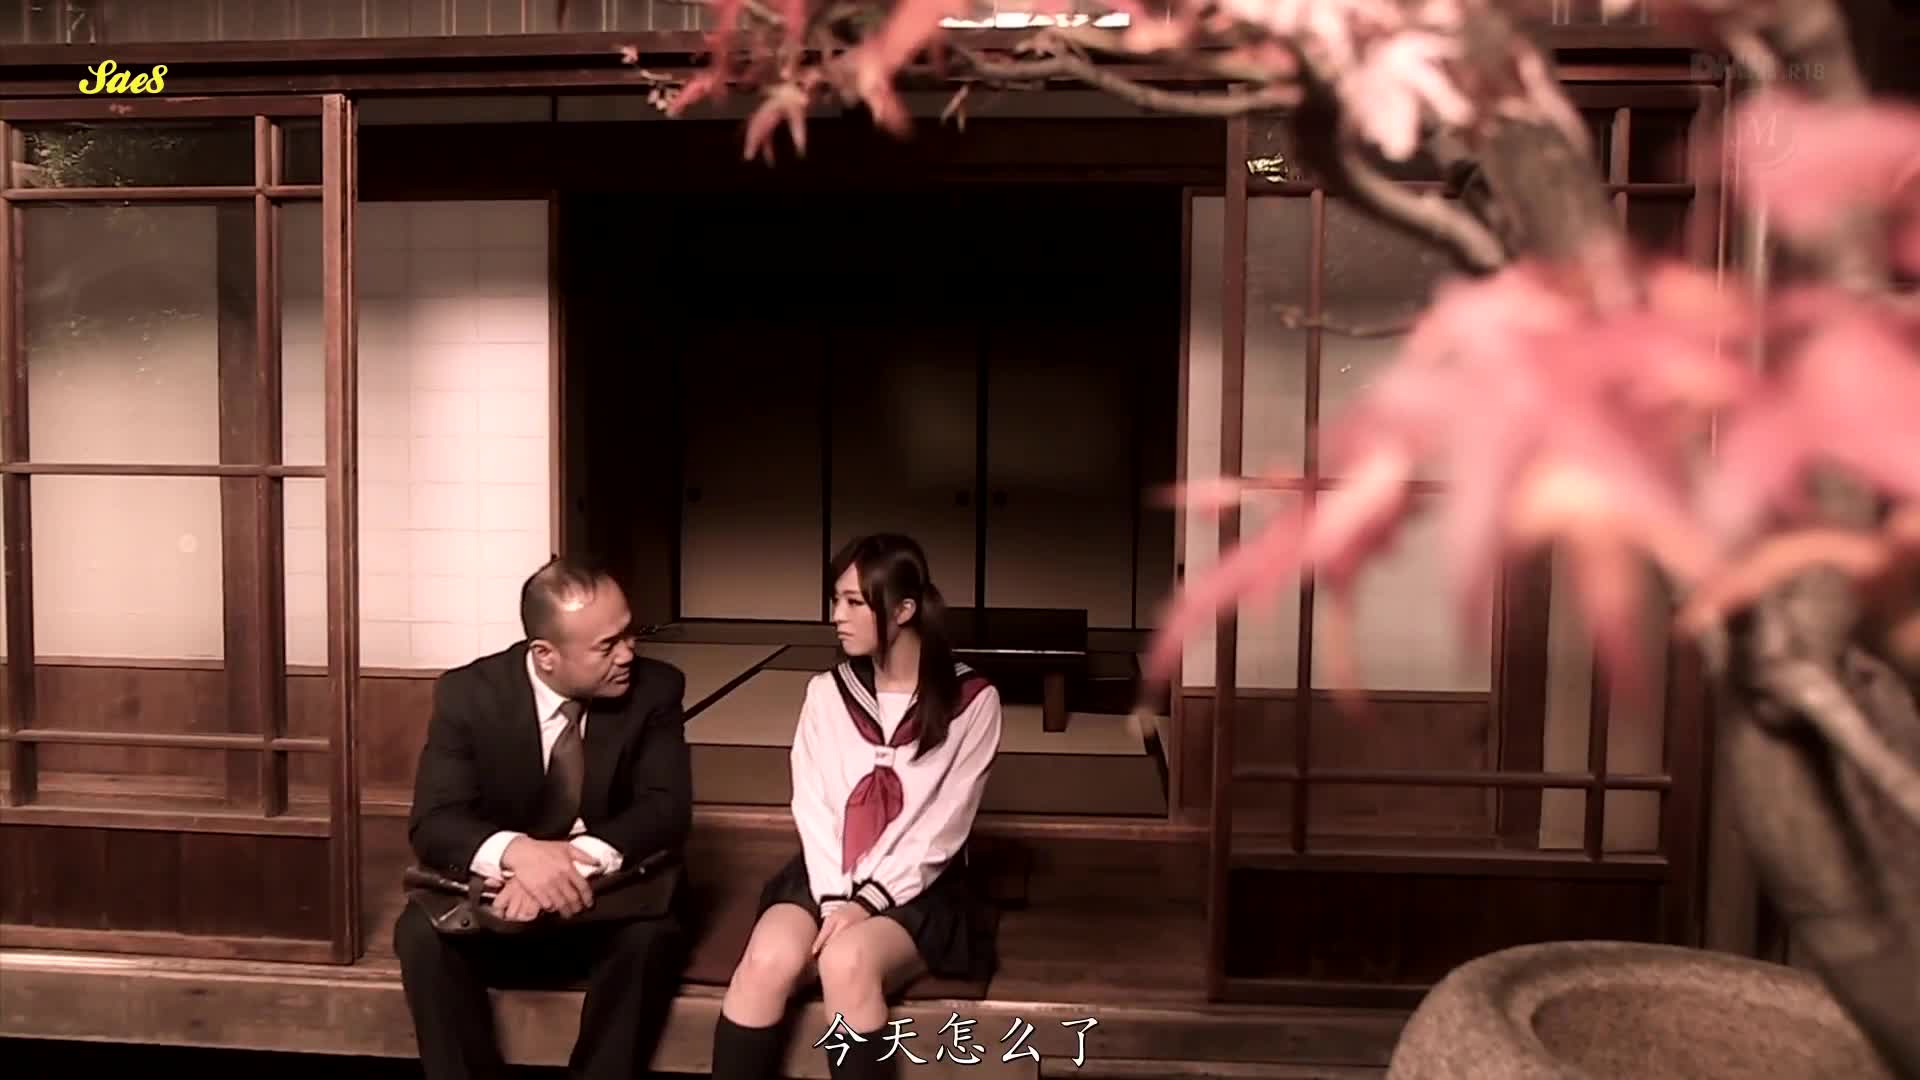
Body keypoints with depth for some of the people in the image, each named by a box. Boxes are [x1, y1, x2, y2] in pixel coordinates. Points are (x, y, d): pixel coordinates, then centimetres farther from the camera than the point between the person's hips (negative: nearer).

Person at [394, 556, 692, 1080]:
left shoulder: (654, 689, -10)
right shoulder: (469, 693, -11)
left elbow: (667, 808, -17)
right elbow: (433, 824, -17)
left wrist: (579, 859, -36)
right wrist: (517, 852, -39)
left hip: (609, 902, 0)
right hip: (496, 900, 1)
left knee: (652, 934, -31)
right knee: (422, 932, -28)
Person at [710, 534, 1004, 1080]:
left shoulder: (971, 701, -5)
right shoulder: (827, 693, 5)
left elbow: (941, 828, -8)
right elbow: (813, 808, 0)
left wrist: (868, 901, -16)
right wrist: (834, 897, -14)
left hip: (915, 889, -3)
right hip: (826, 876, 3)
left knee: (846, 961, -33)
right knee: (767, 960, -28)